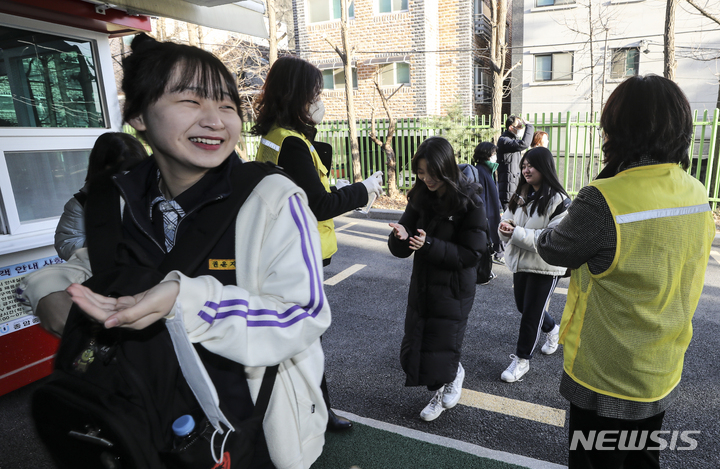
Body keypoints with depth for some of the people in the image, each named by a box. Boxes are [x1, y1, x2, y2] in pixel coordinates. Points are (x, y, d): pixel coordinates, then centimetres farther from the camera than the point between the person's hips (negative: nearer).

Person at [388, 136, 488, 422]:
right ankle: (439, 393, 41)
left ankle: (454, 374, 41)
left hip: (452, 292, -5)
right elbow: (401, 250, -1)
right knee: (412, 353, 12)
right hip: (422, 288, 5)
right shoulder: (419, 198, -1)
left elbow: (472, 254, -17)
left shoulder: (468, 203, -15)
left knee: (440, 358, 4)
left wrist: (430, 245, -27)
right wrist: (400, 238, -25)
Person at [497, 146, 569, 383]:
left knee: (531, 313, 2)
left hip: (545, 267, -7)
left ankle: (522, 360, 20)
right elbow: (506, 222, 8)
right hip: (520, 262, 7)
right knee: (523, 307, 20)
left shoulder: (558, 200, -16)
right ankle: (553, 330, 50)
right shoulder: (520, 195, 6)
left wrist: (516, 233, -25)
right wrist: (505, 228, -16)